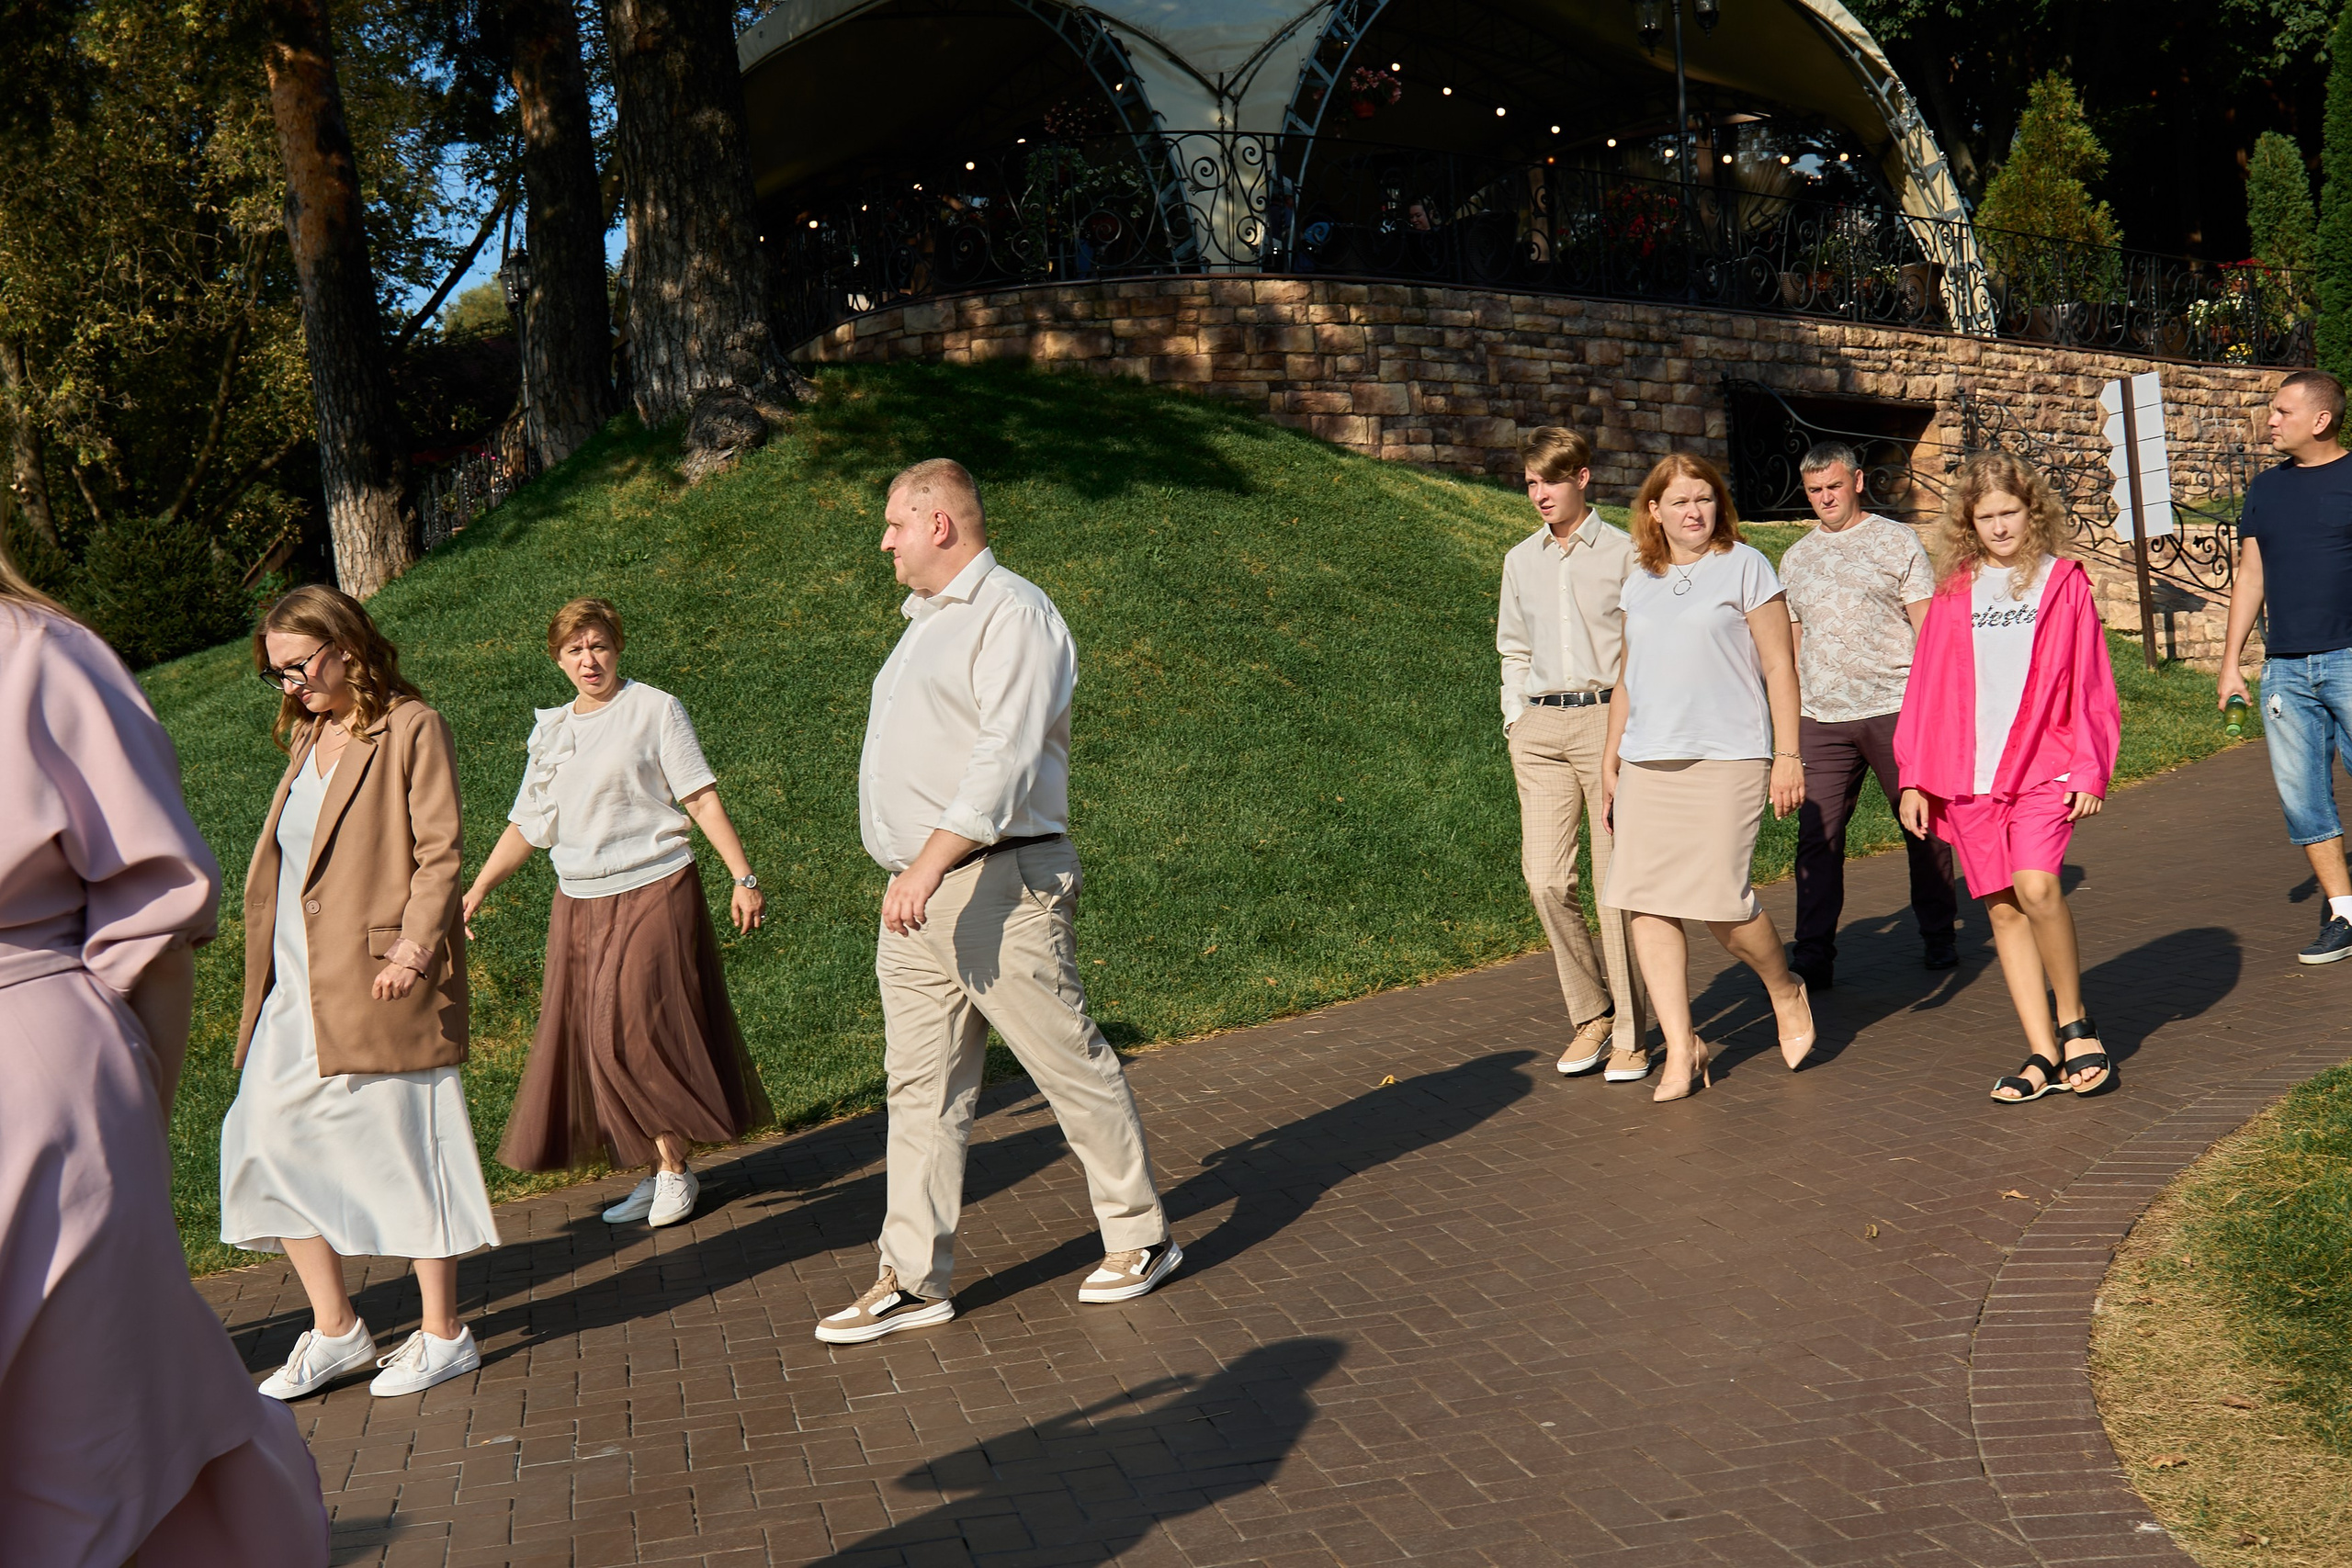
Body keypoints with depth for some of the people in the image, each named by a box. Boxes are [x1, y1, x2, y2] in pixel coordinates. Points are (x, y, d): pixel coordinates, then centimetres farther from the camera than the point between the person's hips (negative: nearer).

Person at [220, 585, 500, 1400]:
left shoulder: (412, 727, -4)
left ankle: (443, 1335, 9)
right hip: (296, 985, 8)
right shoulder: (306, 736, 18)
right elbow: (288, 857, 20)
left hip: (378, 975, -7)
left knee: (402, 1146, -2)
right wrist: (268, 966, 12)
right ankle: (334, 1331, 15)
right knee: (268, 1140, 4)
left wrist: (413, 947, -19)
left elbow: (438, 852, -9)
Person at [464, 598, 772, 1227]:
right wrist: (476, 891, 8)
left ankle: (675, 1170, 5)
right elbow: (526, 826, 16)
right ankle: (657, 1173, 14)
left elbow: (702, 800, -5)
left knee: (636, 1031, -10)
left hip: (653, 892, -6)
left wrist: (743, 877, -10)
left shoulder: (655, 710, -2)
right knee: (587, 1038, 4)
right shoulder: (550, 732, 13)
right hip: (578, 905, 6)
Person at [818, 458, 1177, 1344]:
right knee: (920, 1087, 7)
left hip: (999, 887, -9)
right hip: (917, 898, 9)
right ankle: (914, 1281, 12)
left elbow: (1005, 757, -22)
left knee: (1073, 1067, 1)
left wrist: (931, 866, -29)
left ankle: (1141, 1239, 16)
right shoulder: (926, 623, 21)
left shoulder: (1012, 615, -10)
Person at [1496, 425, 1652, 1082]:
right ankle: (1589, 1014, 14)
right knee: (1546, 879, -4)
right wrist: (1516, 719, 12)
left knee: (1618, 879, -4)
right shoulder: (1520, 561, 15)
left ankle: (1629, 1032, 6)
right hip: (1539, 730, 4)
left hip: (1610, 718, -4)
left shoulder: (1624, 554, 3)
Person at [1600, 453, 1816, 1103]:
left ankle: (1786, 992, 20)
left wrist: (1787, 756, -5)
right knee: (1646, 902, -3)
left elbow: (1779, 666, 0)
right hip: (1647, 764, 5)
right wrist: (1610, 759, 21)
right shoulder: (1639, 585, 15)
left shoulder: (1744, 566, 2)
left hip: (1727, 758, -5)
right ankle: (1682, 1050, 4)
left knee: (1719, 898, -11)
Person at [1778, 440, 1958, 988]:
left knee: (1924, 827, 7)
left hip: (1895, 710, -3)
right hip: (1822, 717, 3)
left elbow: (1927, 628, 2)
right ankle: (1813, 957, -2)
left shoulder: (1896, 542, 4)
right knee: (1817, 836, -4)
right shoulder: (1795, 559, 15)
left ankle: (1938, 937, 24)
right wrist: (1788, 719, 13)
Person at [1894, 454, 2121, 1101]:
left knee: (2036, 886, -22)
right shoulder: (1954, 591, 11)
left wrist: (2090, 768, -2)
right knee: (2003, 908, 3)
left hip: (2045, 767, -3)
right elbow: (1927, 687, 10)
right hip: (1968, 774, 3)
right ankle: (2043, 1054, 10)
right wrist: (1913, 777, 6)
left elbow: (2090, 684, 4)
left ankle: (2074, 1018, 0)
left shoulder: (2063, 581, 5)